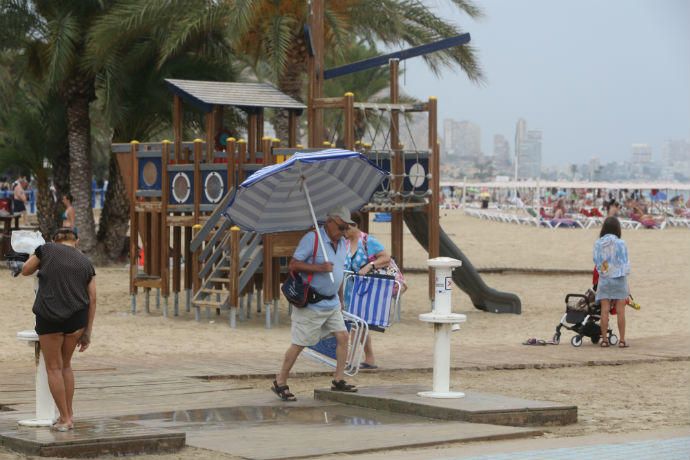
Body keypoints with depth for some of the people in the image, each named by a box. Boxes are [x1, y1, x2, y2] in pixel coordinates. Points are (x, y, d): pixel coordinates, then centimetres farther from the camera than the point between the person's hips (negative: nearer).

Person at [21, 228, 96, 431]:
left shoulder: (47, 250, 4)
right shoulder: (85, 262, 12)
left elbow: (26, 270, 17)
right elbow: (92, 299, 8)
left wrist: (37, 258, 35)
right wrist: (87, 332, 12)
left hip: (49, 317, -3)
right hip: (77, 319, 3)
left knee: (54, 368, 8)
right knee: (65, 365, 20)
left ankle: (65, 418, 6)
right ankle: (69, 415, 19)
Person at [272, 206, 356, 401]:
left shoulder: (341, 243, 11)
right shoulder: (312, 239, -15)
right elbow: (293, 265, -18)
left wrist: (341, 300, 24)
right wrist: (319, 267, -27)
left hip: (332, 303, 8)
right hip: (311, 304, -8)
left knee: (342, 337, -1)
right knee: (299, 344, -2)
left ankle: (338, 380, 6)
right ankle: (280, 383, 8)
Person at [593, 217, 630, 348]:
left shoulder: (598, 244, -3)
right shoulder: (620, 244, -9)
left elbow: (596, 261, 3)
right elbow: (625, 263, -4)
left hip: (604, 279, 2)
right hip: (619, 278, -2)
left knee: (604, 310, 4)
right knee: (620, 311, 2)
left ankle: (604, 339, 4)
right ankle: (622, 340, 3)